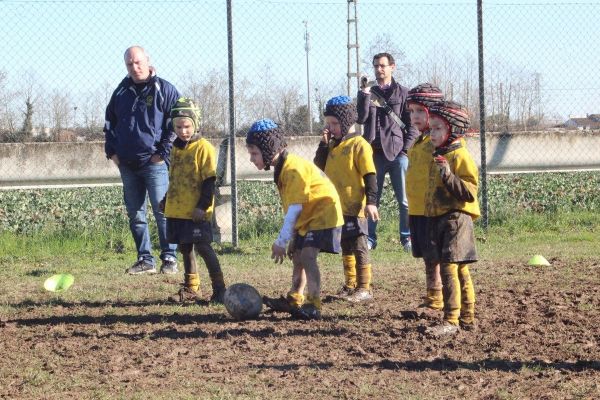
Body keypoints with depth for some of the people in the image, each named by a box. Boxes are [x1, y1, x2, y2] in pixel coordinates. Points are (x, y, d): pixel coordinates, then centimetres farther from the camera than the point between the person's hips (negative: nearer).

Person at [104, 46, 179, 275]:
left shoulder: (164, 90, -2)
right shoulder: (121, 92, 14)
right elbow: (110, 122, 24)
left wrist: (163, 153, -10)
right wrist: (111, 151, 11)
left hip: (154, 163, -6)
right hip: (127, 165, 6)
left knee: (162, 211, -7)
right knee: (135, 213, 7)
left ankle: (169, 258, -1)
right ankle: (145, 260, 13)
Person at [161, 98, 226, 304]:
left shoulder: (203, 148, -9)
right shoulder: (176, 149, 14)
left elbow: (209, 180, -12)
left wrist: (203, 205, -16)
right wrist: (166, 200, 21)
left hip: (196, 212, -7)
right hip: (176, 210, 7)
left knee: (203, 246, -8)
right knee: (185, 247, 12)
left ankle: (219, 288, -2)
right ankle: (191, 289, 20)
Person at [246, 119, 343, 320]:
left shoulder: (293, 169, -24)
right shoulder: (281, 168, 7)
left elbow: (294, 209, -26)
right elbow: (291, 207, 10)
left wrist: (281, 241, -24)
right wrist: (289, 239, 8)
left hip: (322, 214, -10)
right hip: (307, 217, 10)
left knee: (307, 256, -21)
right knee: (297, 257, 16)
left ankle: (313, 305, -23)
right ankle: (294, 300, 29)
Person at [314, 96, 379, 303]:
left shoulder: (359, 145, -12)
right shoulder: (333, 145, 12)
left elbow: (370, 176, -14)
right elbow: (319, 166, 9)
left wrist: (371, 202, -20)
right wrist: (324, 143, -1)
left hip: (354, 208, -8)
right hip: (337, 207, 8)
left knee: (358, 247, -3)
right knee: (346, 247, 15)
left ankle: (364, 289, 1)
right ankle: (350, 286, 24)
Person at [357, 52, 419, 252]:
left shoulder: (403, 93, 6)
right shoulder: (367, 93, 11)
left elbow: (413, 124, 4)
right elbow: (361, 118, -3)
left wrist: (406, 148, -6)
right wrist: (365, 94, -11)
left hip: (397, 153, -2)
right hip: (375, 153, 2)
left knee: (404, 200, -2)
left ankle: (407, 237, 5)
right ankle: (370, 238, 9)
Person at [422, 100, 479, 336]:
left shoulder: (460, 156, -11)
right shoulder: (440, 155, 18)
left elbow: (469, 192, -20)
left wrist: (448, 176, -28)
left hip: (456, 219, -10)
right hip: (440, 220, 10)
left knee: (449, 268, -14)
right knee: (459, 271, 14)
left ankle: (451, 321, -15)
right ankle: (467, 317, 20)